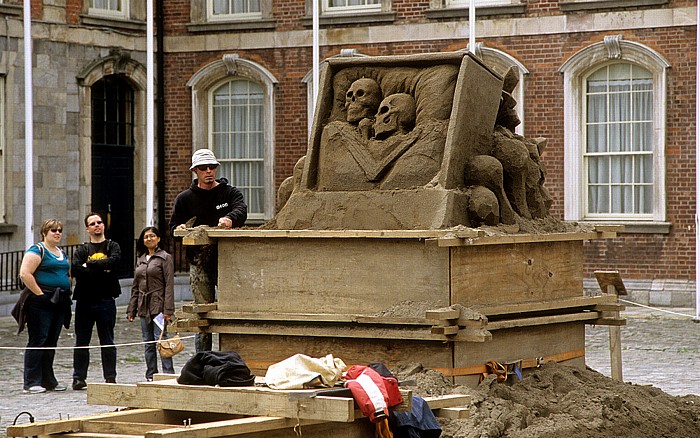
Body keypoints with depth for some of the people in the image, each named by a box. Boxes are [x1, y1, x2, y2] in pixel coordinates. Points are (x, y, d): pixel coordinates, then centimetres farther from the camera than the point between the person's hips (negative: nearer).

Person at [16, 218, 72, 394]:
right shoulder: (37, 250, -8)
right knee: (38, 341, -8)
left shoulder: (62, 254, 19)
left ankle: (48, 381, 17)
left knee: (51, 342, 11)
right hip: (41, 303, -8)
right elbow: (25, 274, -18)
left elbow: (68, 275, 30)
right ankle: (31, 383, -6)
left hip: (59, 302, 8)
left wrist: (66, 293, 13)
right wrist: (39, 293, -18)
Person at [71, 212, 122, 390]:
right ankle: (79, 378, 8)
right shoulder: (82, 250, 10)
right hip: (84, 300, 1)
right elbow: (75, 269, -8)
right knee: (82, 342, 4)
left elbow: (114, 261, -14)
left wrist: (89, 265, -9)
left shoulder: (112, 247, 8)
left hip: (106, 301, -1)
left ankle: (110, 377, 9)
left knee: (108, 342, 4)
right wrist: (102, 270, -12)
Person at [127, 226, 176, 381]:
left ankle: (168, 374, -12)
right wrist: (131, 309, 12)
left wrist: (168, 309, -16)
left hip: (158, 305, -6)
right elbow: (135, 287, 19)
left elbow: (169, 285, -8)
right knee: (148, 343, 7)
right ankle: (151, 376, 10)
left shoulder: (165, 258, -2)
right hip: (144, 307, 6)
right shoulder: (140, 260, 17)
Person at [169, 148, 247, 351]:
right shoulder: (184, 198, 13)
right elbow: (173, 226, 12)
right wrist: (179, 229, -13)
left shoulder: (230, 193, 9)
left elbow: (241, 209, -10)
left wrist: (230, 219, -34)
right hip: (199, 261, 1)